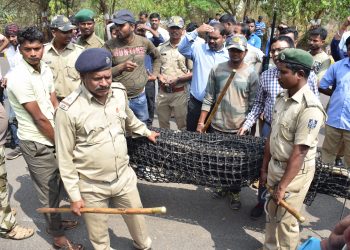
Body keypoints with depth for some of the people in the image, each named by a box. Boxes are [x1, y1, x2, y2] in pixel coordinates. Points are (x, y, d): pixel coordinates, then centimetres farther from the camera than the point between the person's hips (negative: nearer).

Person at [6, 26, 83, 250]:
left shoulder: (46, 69, 3)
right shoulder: (19, 78, -22)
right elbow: (39, 118, -20)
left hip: (52, 137, 7)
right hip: (37, 143, -7)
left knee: (57, 184, 20)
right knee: (48, 190, 6)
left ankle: (55, 222, 42)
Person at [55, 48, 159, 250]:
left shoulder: (119, 91, -7)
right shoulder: (68, 110, -22)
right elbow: (65, 158, -12)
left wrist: (146, 132, 31)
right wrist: (74, 195, -8)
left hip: (124, 177, 4)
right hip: (92, 187, -4)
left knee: (137, 221, 24)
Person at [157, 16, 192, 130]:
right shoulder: (161, 48, 7)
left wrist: (178, 79, -18)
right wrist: (159, 76, -7)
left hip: (180, 93, -4)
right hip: (163, 92, 4)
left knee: (182, 126, 5)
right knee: (162, 125, 17)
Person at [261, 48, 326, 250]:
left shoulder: (310, 107, -24)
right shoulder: (283, 97, 1)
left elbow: (299, 152, -24)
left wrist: (283, 186, -19)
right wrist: (265, 168, 11)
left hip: (296, 171, -7)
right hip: (276, 166, 7)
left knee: (285, 220, 8)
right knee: (272, 213, 21)